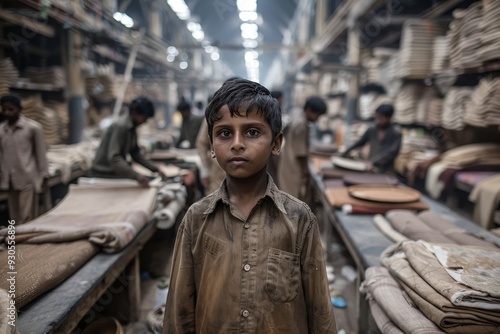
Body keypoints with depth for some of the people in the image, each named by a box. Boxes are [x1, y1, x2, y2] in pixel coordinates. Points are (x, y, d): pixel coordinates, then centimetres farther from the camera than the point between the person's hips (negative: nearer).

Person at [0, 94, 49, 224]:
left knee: (27, 219, -3)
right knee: (14, 219, 11)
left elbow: (40, 153, -1)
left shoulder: (33, 127, -5)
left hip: (27, 179, -4)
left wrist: (44, 176, -1)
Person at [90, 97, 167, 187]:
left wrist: (155, 169, 2)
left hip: (115, 172, 8)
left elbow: (135, 154, 10)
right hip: (103, 174, -8)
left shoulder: (132, 128, 6)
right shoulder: (120, 127, -21)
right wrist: (136, 176, -38)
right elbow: (113, 158, -31)